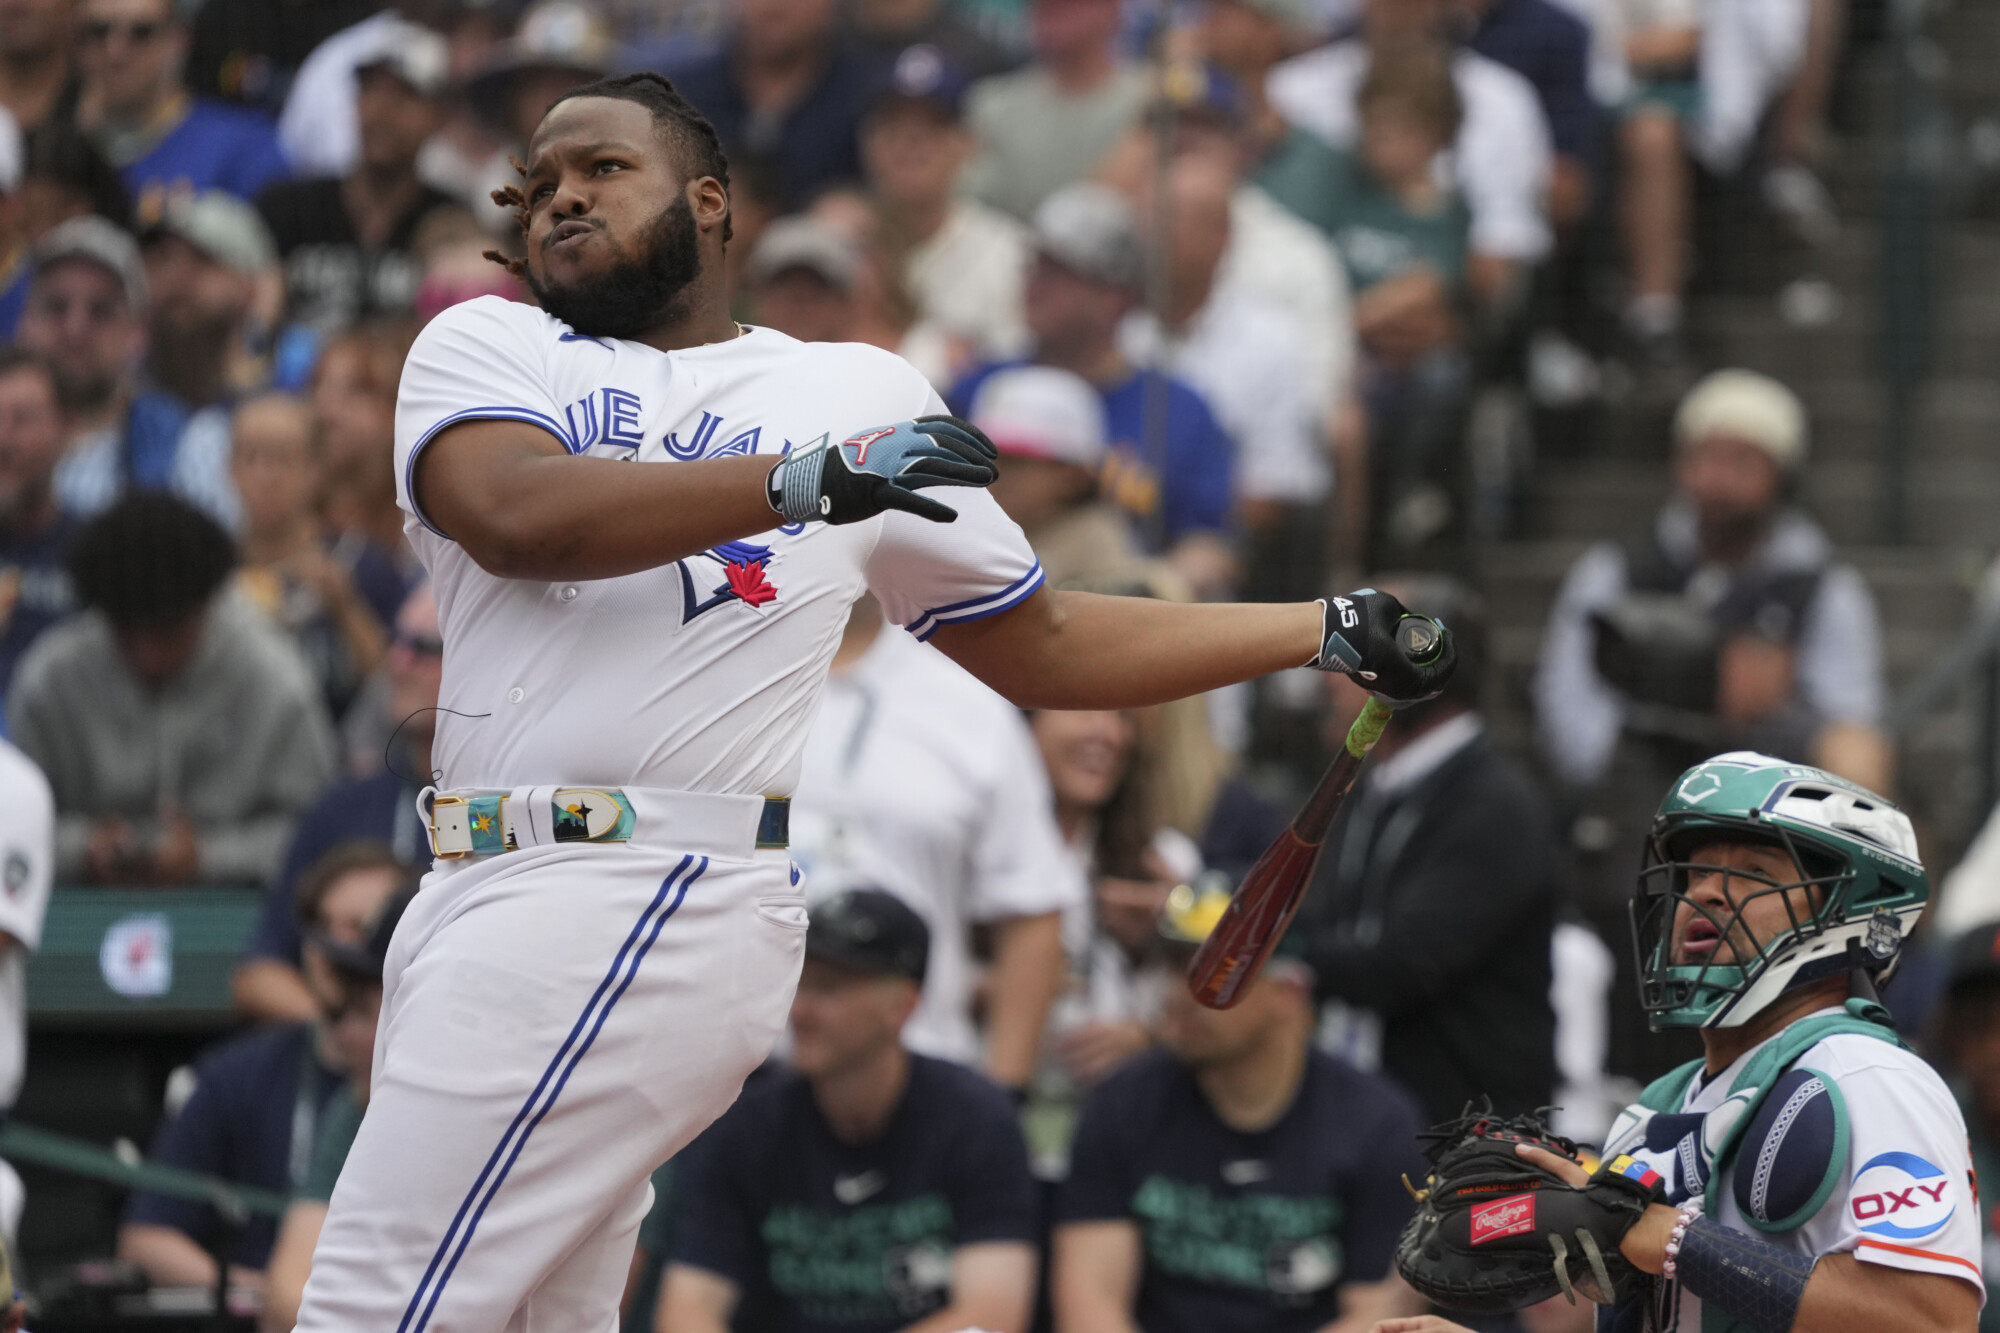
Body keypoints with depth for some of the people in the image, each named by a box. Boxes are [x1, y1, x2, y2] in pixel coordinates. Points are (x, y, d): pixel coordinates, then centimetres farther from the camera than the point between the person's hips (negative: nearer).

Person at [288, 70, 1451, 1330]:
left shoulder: (862, 393, 13)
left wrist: (1333, 634, 16)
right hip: (481, 897, 4)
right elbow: (515, 513, -10)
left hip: (646, 912, -4)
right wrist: (810, 481, -20)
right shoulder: (484, 347, 13)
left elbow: (1039, 644, 20)